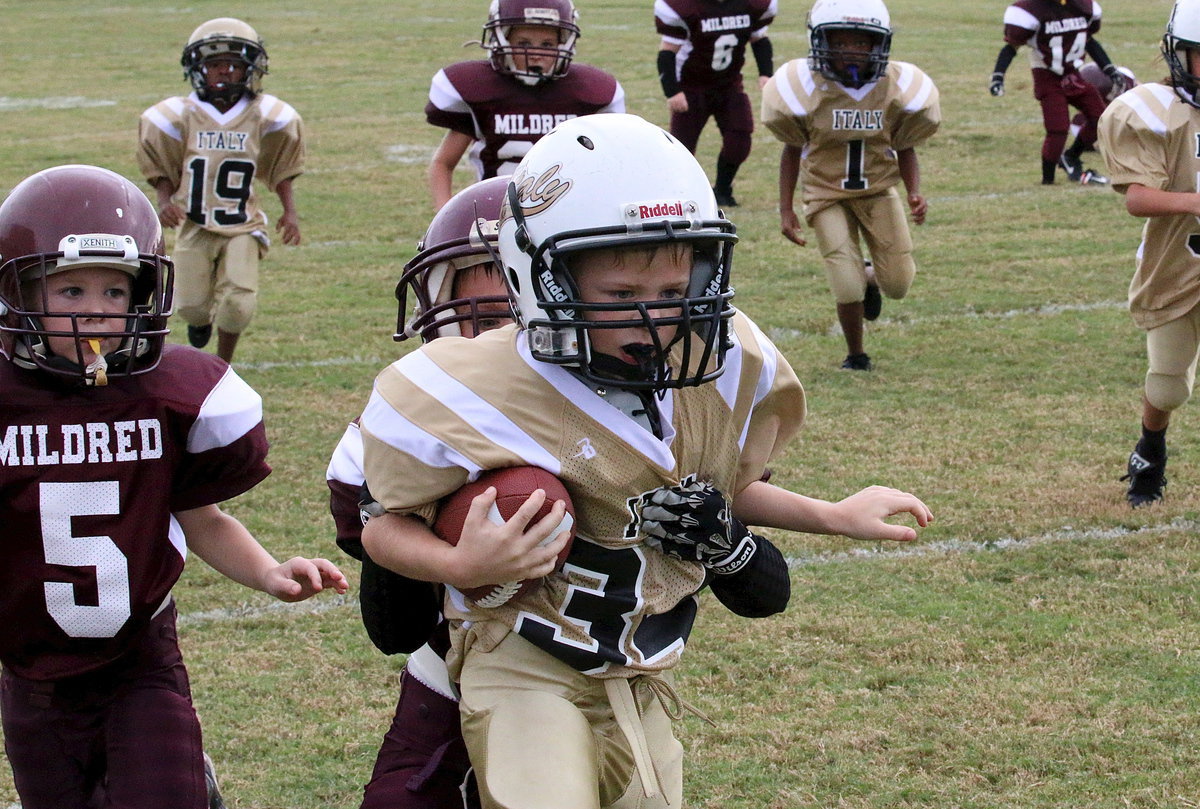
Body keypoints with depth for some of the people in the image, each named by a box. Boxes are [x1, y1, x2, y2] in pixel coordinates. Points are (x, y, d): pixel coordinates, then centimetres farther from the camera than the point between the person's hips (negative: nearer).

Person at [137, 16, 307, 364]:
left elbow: (282, 170, 7)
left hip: (242, 227, 0)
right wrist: (164, 201, -11)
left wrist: (290, 212, -1)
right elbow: (161, 170, 5)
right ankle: (201, 318, 41)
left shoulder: (264, 117, -4)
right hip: (195, 227, 0)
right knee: (192, 306, 1)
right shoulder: (181, 117, -5)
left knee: (238, 304, -14)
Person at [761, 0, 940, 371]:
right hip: (828, 197, -2)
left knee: (898, 285, 0)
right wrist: (786, 210, -1)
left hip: (879, 192, 2)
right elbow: (793, 150, 0)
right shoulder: (806, 89, -14)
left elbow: (905, 149, 3)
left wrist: (914, 193, -13)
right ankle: (856, 355, 17)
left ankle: (870, 279, 38)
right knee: (848, 288, -12)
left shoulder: (898, 89, -11)